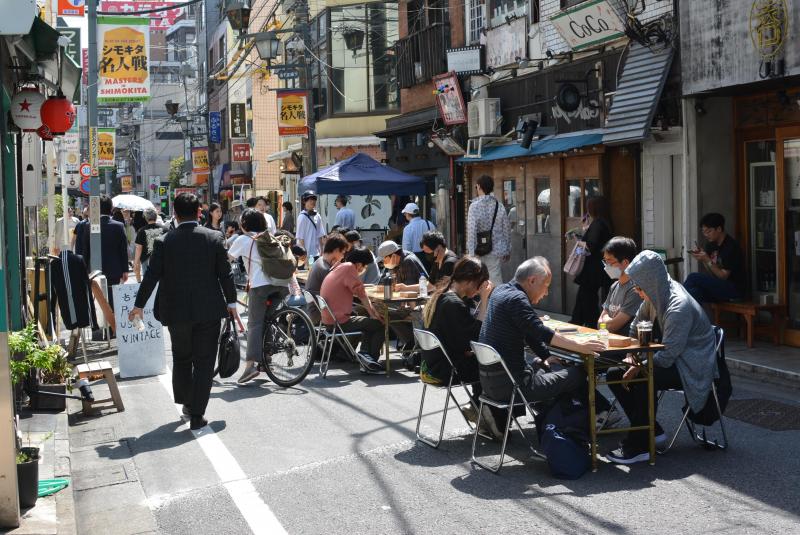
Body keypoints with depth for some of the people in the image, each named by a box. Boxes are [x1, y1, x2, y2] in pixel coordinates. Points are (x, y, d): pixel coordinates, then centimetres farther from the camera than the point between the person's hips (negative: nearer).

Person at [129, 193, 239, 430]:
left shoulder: (164, 242, -5)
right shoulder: (214, 238, -5)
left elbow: (152, 275, -3)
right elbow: (225, 274, -1)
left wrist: (139, 305, 8)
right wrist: (231, 302, 11)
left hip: (176, 312, 1)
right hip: (209, 311, -1)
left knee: (181, 358, 20)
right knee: (204, 362, 4)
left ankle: (186, 403, 31)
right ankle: (197, 415, 2)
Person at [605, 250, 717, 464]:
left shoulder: (679, 306, -27)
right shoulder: (656, 294, 0)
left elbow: (668, 355, -27)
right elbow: (636, 326, 13)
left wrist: (638, 368, -21)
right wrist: (630, 356, 2)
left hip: (692, 366, -10)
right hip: (672, 358, 10)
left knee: (643, 380, -35)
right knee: (615, 374, -1)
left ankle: (638, 446, -21)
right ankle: (652, 432, 4)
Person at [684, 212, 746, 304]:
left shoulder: (730, 247, -15)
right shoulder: (711, 244, 8)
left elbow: (723, 276, -15)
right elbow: (711, 273, 10)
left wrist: (707, 260, -23)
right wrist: (702, 259, -7)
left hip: (735, 289, -7)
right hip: (719, 286, 7)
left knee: (693, 278, -22)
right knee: (695, 291, -25)